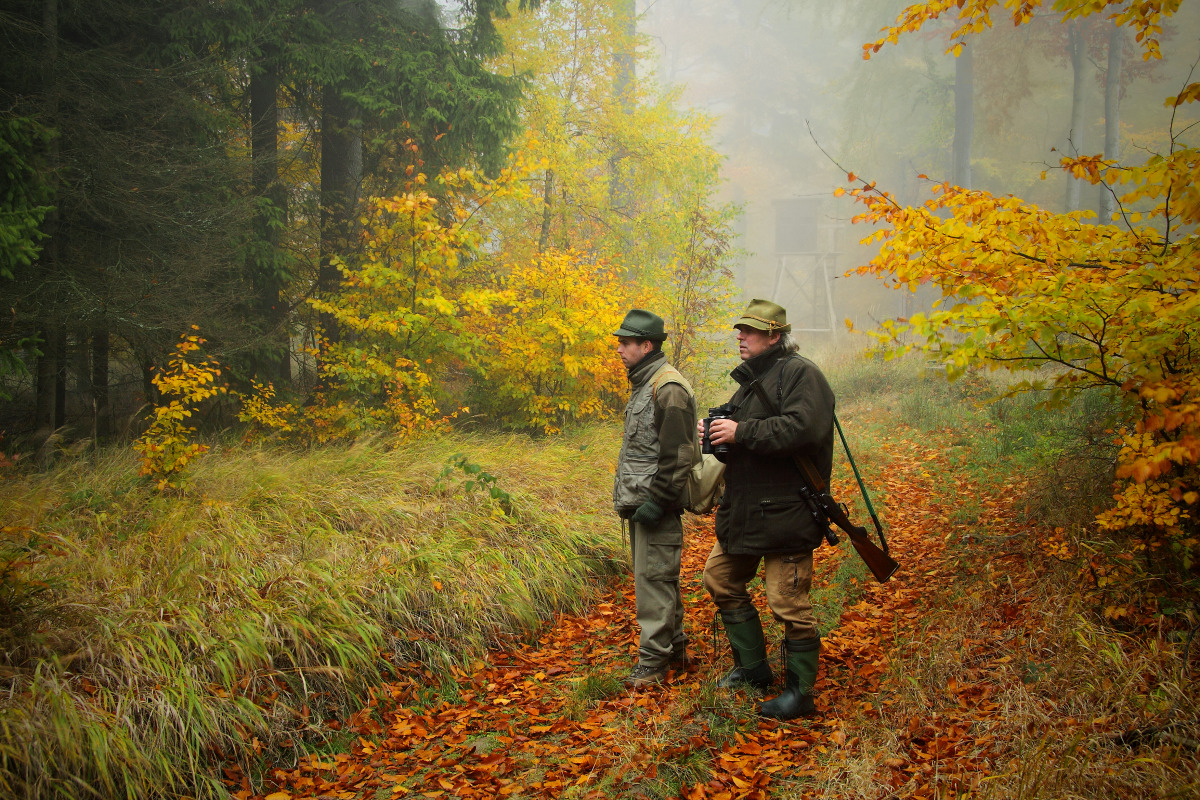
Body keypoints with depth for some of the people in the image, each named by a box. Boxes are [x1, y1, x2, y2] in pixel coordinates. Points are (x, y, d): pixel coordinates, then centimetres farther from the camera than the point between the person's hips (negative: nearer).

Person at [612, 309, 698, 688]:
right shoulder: (642, 384, 16)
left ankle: (653, 661, -1)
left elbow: (678, 454, -20)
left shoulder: (669, 387, -16)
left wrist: (658, 501, -21)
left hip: (656, 504, -10)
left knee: (654, 578, -7)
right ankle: (675, 646, 27)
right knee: (653, 577, 16)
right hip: (638, 501, 10)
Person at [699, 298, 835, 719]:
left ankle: (800, 692, 8)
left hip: (785, 511, -10)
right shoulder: (750, 378, 18)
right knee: (720, 579, 18)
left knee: (788, 603, -5)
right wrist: (715, 430, 2)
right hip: (744, 510, 10)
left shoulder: (800, 374, -12)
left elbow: (801, 429, -28)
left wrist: (740, 432, -23)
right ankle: (753, 668, 30)